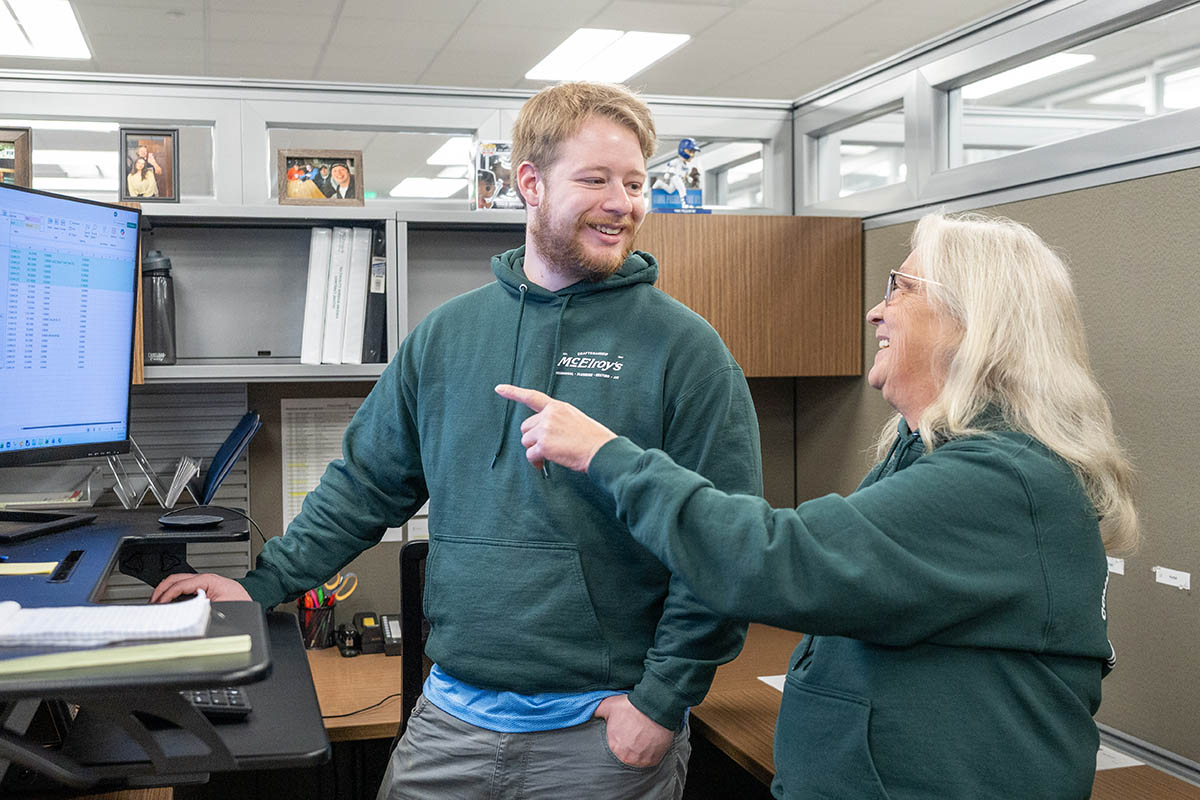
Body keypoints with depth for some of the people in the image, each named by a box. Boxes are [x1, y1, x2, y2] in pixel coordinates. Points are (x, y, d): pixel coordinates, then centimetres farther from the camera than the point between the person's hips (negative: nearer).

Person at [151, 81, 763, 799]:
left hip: (605, 728, -3)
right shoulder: (447, 335, 5)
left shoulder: (685, 347, -8)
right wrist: (263, 585, 5)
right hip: (452, 714, 3)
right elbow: (367, 484, 11)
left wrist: (665, 699, -13)